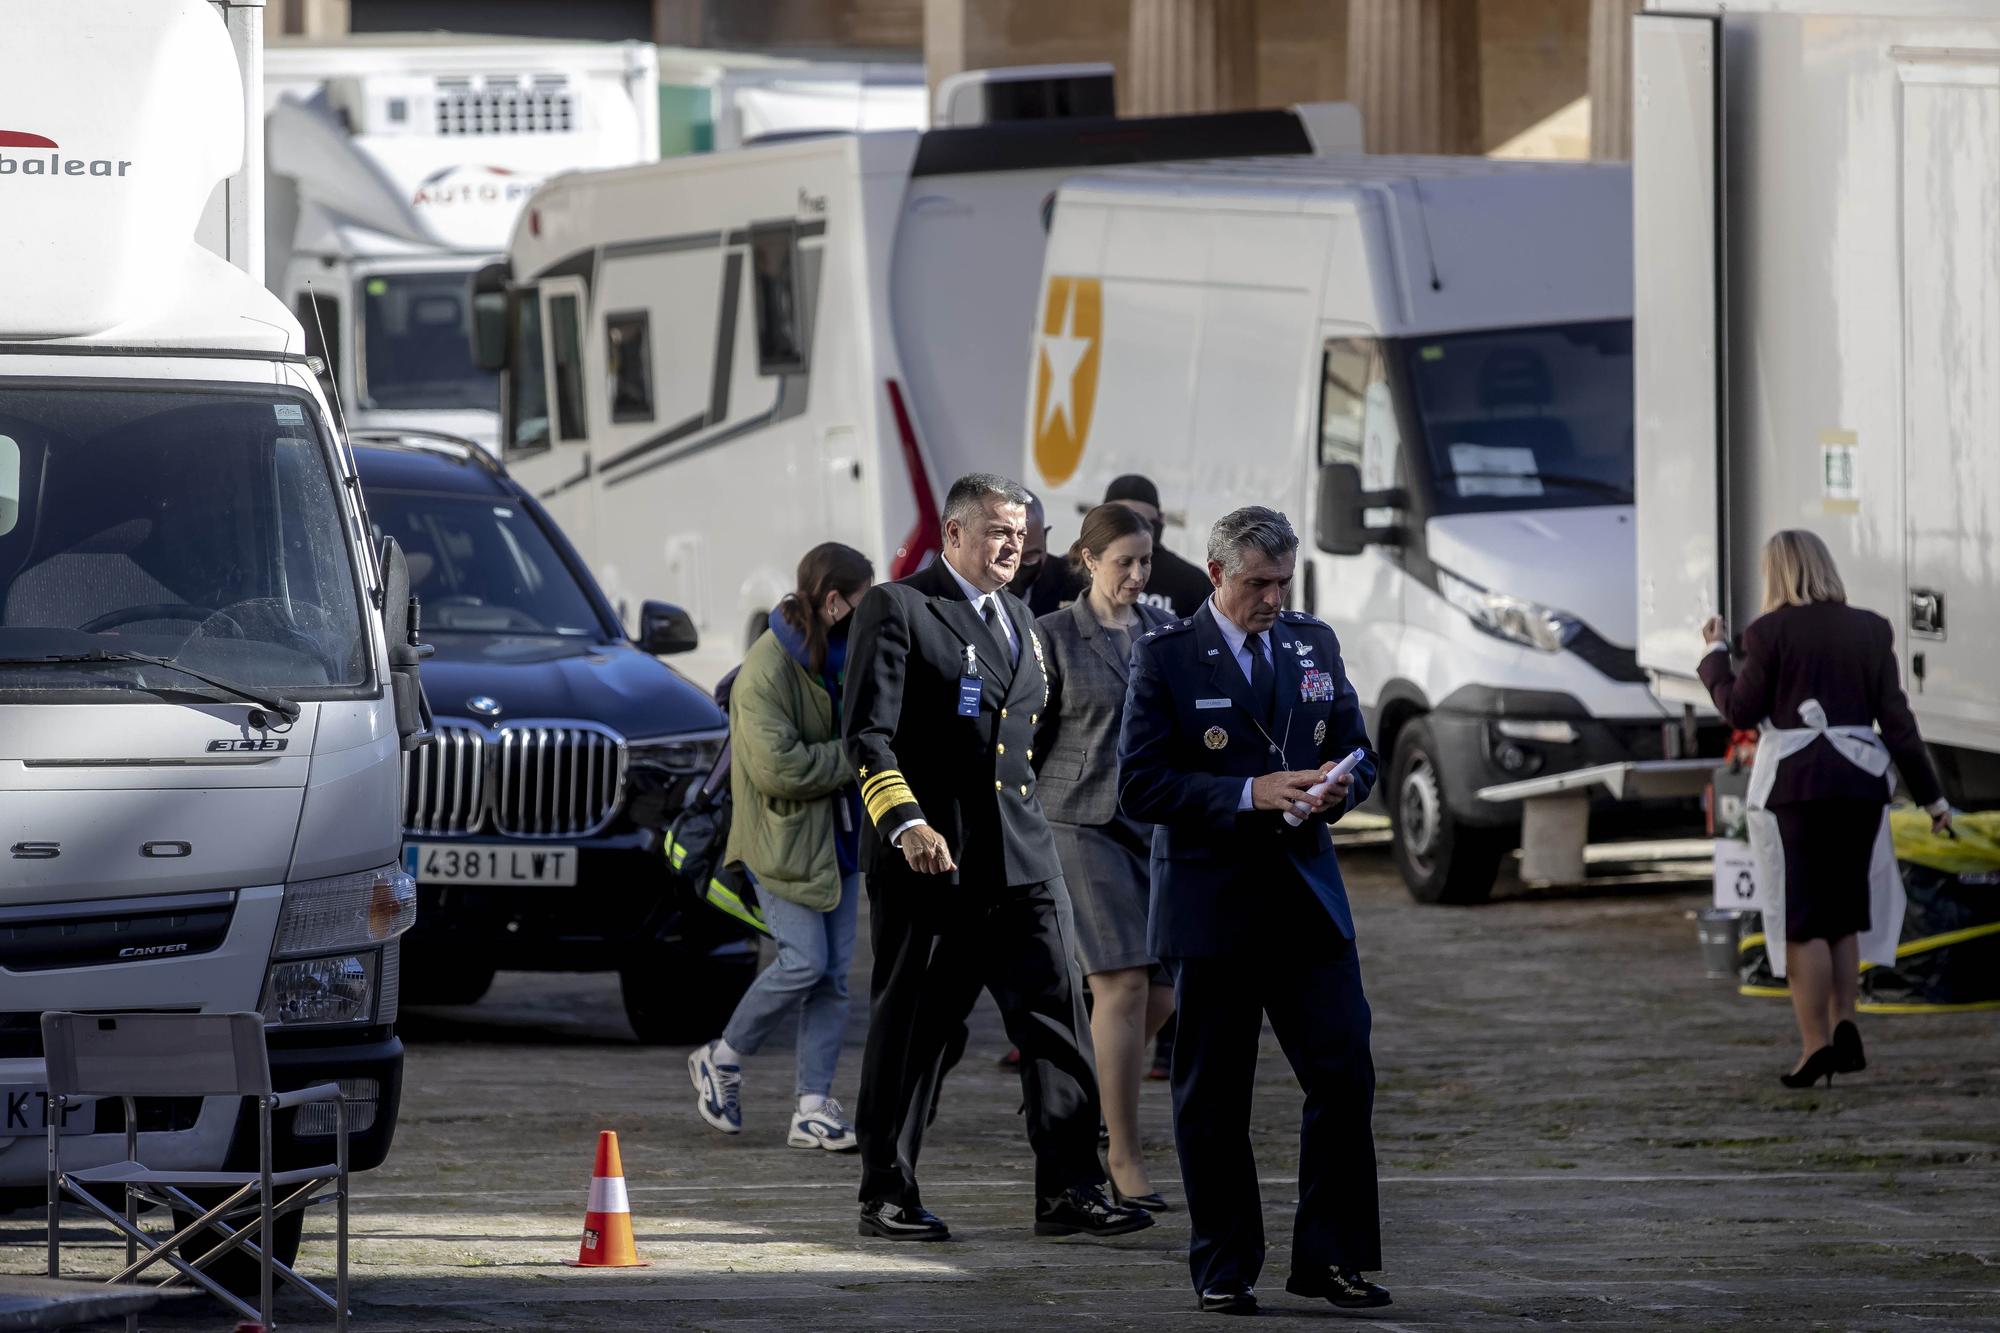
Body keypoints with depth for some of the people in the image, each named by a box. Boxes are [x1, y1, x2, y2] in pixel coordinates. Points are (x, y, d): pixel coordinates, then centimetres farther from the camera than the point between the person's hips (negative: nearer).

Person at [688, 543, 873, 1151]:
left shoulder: (841, 655, 9)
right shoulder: (768, 669, -18)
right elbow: (777, 766, -26)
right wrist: (854, 757, -18)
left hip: (838, 836, 8)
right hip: (784, 834, -8)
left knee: (834, 972, 2)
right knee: (804, 961, -14)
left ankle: (813, 1107, 3)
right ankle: (721, 1060, 8)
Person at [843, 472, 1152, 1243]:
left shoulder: (1017, 619, 19)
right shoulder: (896, 609, -4)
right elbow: (868, 733, -12)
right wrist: (906, 823, -24)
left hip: (1021, 858, 6)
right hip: (929, 858, -6)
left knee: (1057, 1013, -4)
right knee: (910, 1027, 1)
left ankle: (1069, 1192, -5)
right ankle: (887, 1197, 10)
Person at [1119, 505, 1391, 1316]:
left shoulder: (1314, 646, 11)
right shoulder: (1164, 657, -4)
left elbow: (1358, 752, 18)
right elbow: (1139, 787, -10)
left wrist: (1338, 787, -6)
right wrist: (1249, 795, -19)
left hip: (1307, 902, 4)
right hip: (1212, 907, -4)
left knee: (1345, 1078, -3)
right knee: (1213, 1099, 2)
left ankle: (1328, 1257, 5)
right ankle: (1224, 1270, 10)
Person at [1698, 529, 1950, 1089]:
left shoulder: (1769, 632, -6)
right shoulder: (1870, 630, 5)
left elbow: (1740, 710, -2)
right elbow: (1895, 717, 3)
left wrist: (1715, 655, 14)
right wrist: (1930, 794, 5)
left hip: (1796, 783, -4)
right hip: (1860, 781, 4)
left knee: (1803, 920, 0)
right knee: (1843, 915, 16)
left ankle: (1815, 1045, -6)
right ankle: (1844, 1026, 1)